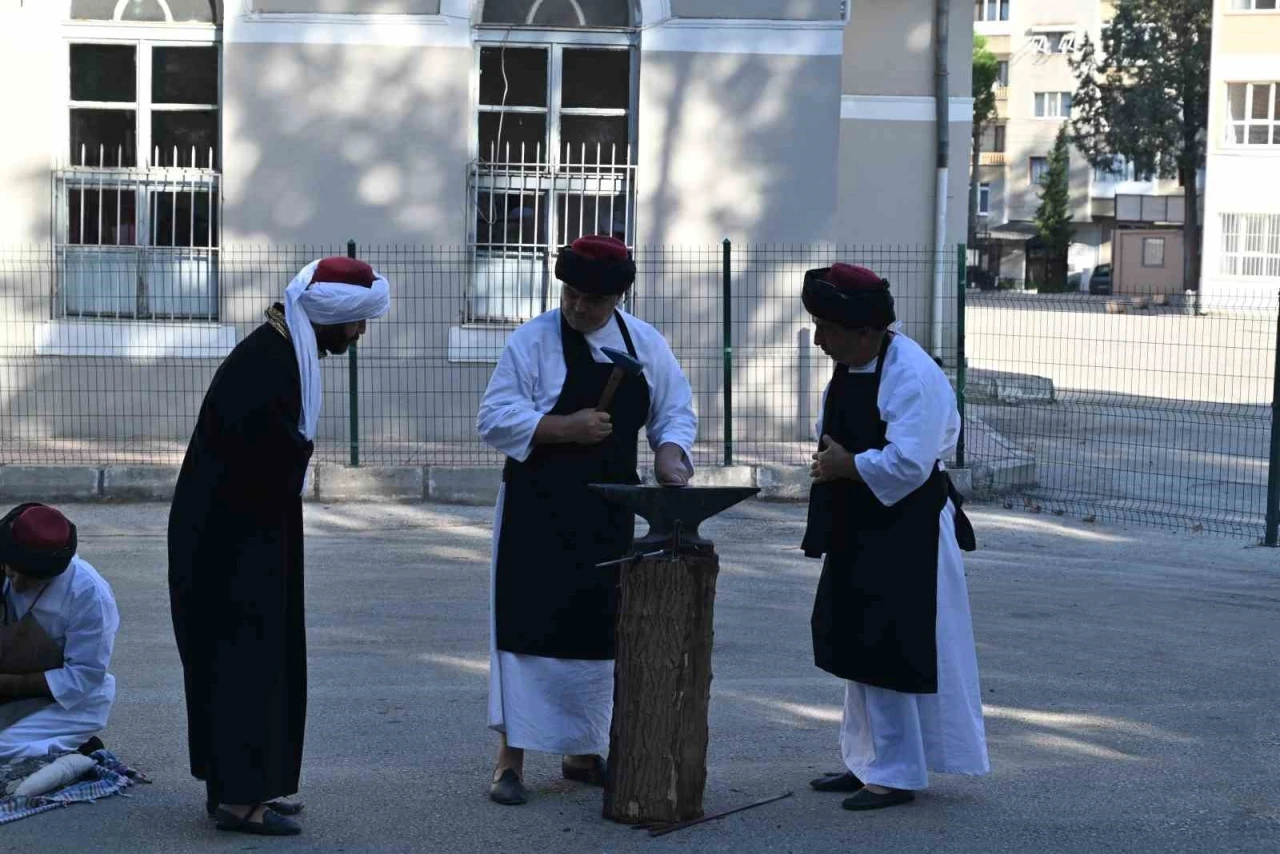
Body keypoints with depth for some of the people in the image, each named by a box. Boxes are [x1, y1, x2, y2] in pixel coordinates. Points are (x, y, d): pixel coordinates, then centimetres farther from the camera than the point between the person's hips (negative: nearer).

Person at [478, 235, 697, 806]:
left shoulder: (646, 345, 6)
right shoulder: (532, 341, -7)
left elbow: (675, 411, 12)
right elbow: (494, 418, -11)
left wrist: (670, 451, -9)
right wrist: (566, 428, -21)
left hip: (608, 513, 4)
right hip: (538, 510, -4)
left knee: (598, 630, 10)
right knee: (529, 626, -7)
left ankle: (583, 753, 24)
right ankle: (511, 758, -1)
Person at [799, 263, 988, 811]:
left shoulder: (911, 376, -21)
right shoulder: (847, 369, 7)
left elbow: (907, 464, -28)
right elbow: (833, 436, 20)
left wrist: (844, 467, -16)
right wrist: (831, 461, -1)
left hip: (906, 537, -9)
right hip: (860, 533, 9)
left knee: (888, 655, -4)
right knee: (857, 649, 15)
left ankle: (897, 774, 6)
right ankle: (868, 762, 26)